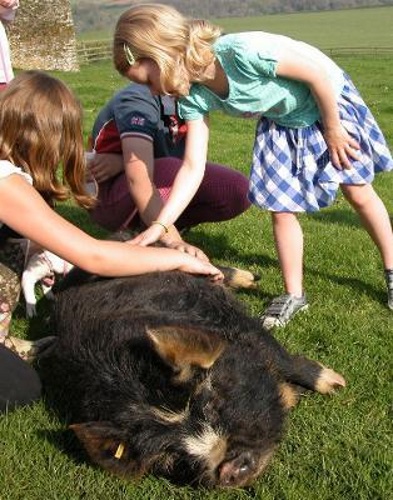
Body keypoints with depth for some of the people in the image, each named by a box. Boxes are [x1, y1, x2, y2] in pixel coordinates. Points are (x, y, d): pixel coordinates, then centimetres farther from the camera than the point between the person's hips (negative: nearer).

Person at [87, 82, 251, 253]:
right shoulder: (140, 98, -26)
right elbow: (138, 178, -40)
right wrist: (174, 242, -50)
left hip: (158, 194, 7)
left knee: (238, 190, -14)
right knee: (174, 171, -36)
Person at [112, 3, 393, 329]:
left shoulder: (243, 51, -40)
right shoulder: (194, 96, -19)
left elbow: (319, 73, -28)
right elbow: (193, 168, -18)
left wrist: (332, 131, -17)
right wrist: (159, 226, -25)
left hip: (329, 101, -4)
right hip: (281, 123, 5)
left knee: (359, 193, 7)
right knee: (280, 209, -1)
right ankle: (294, 294, 16)